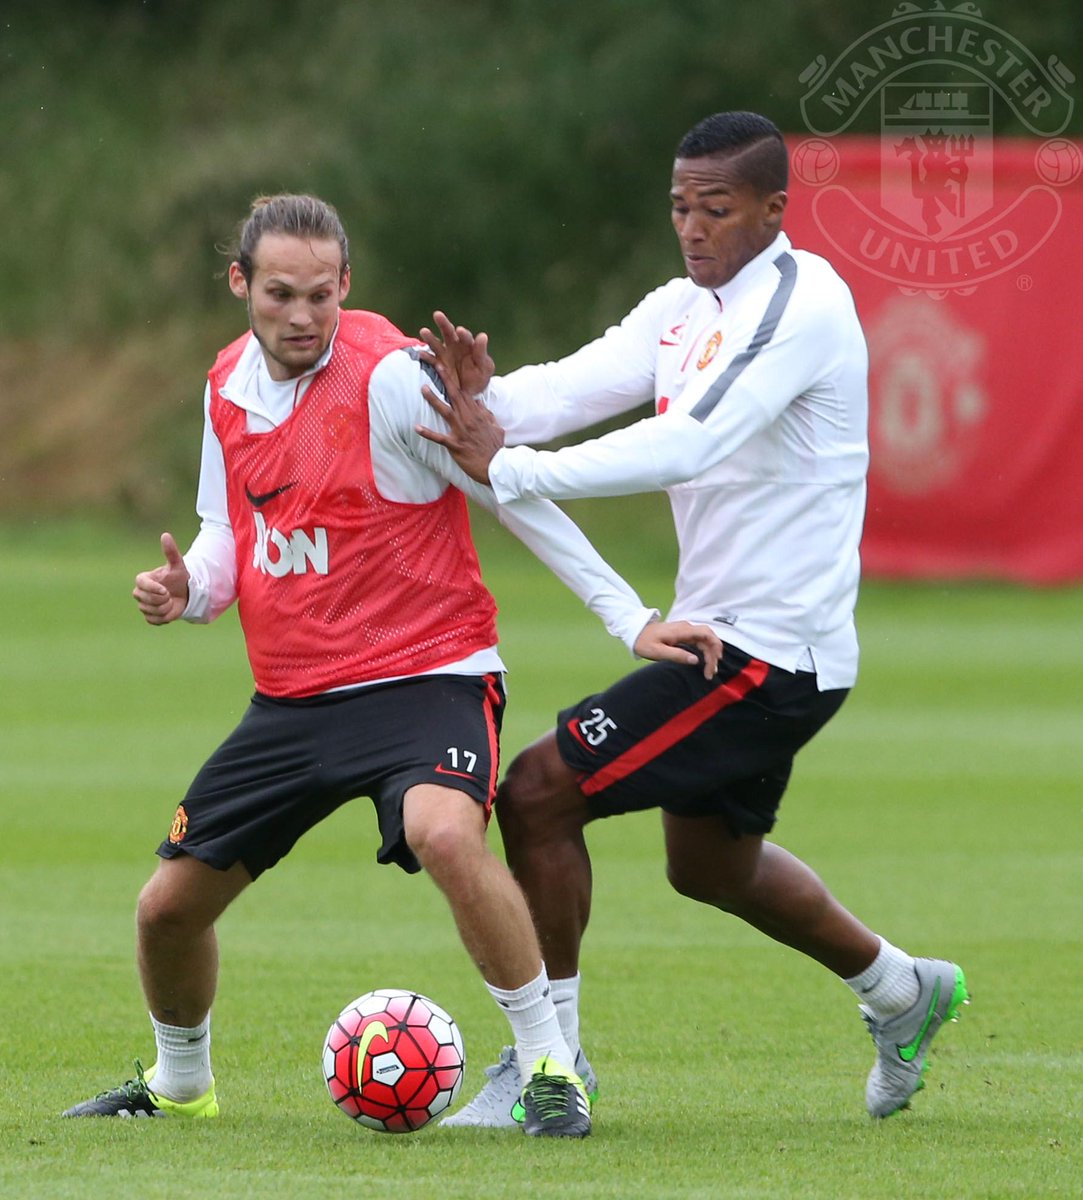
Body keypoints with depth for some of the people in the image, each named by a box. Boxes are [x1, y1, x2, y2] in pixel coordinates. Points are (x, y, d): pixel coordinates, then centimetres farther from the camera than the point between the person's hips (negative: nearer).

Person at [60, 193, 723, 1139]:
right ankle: (179, 1085, 38)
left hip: (423, 677, -7)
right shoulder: (230, 386, 5)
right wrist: (187, 587, -8)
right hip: (291, 698, 7)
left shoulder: (391, 377, -16)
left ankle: (550, 1066, -23)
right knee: (169, 905, 9)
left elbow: (518, 495, -12)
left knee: (444, 833, -37)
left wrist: (631, 618, -14)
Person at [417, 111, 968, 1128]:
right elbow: (576, 386, -5)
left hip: (771, 649, -10)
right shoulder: (687, 308, 9)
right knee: (709, 864, 27)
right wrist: (482, 402, -28)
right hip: (724, 633, 10)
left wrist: (509, 469, -35)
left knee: (537, 793, -13)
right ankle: (899, 989, 46)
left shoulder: (801, 303, -19)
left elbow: (687, 443, -31)